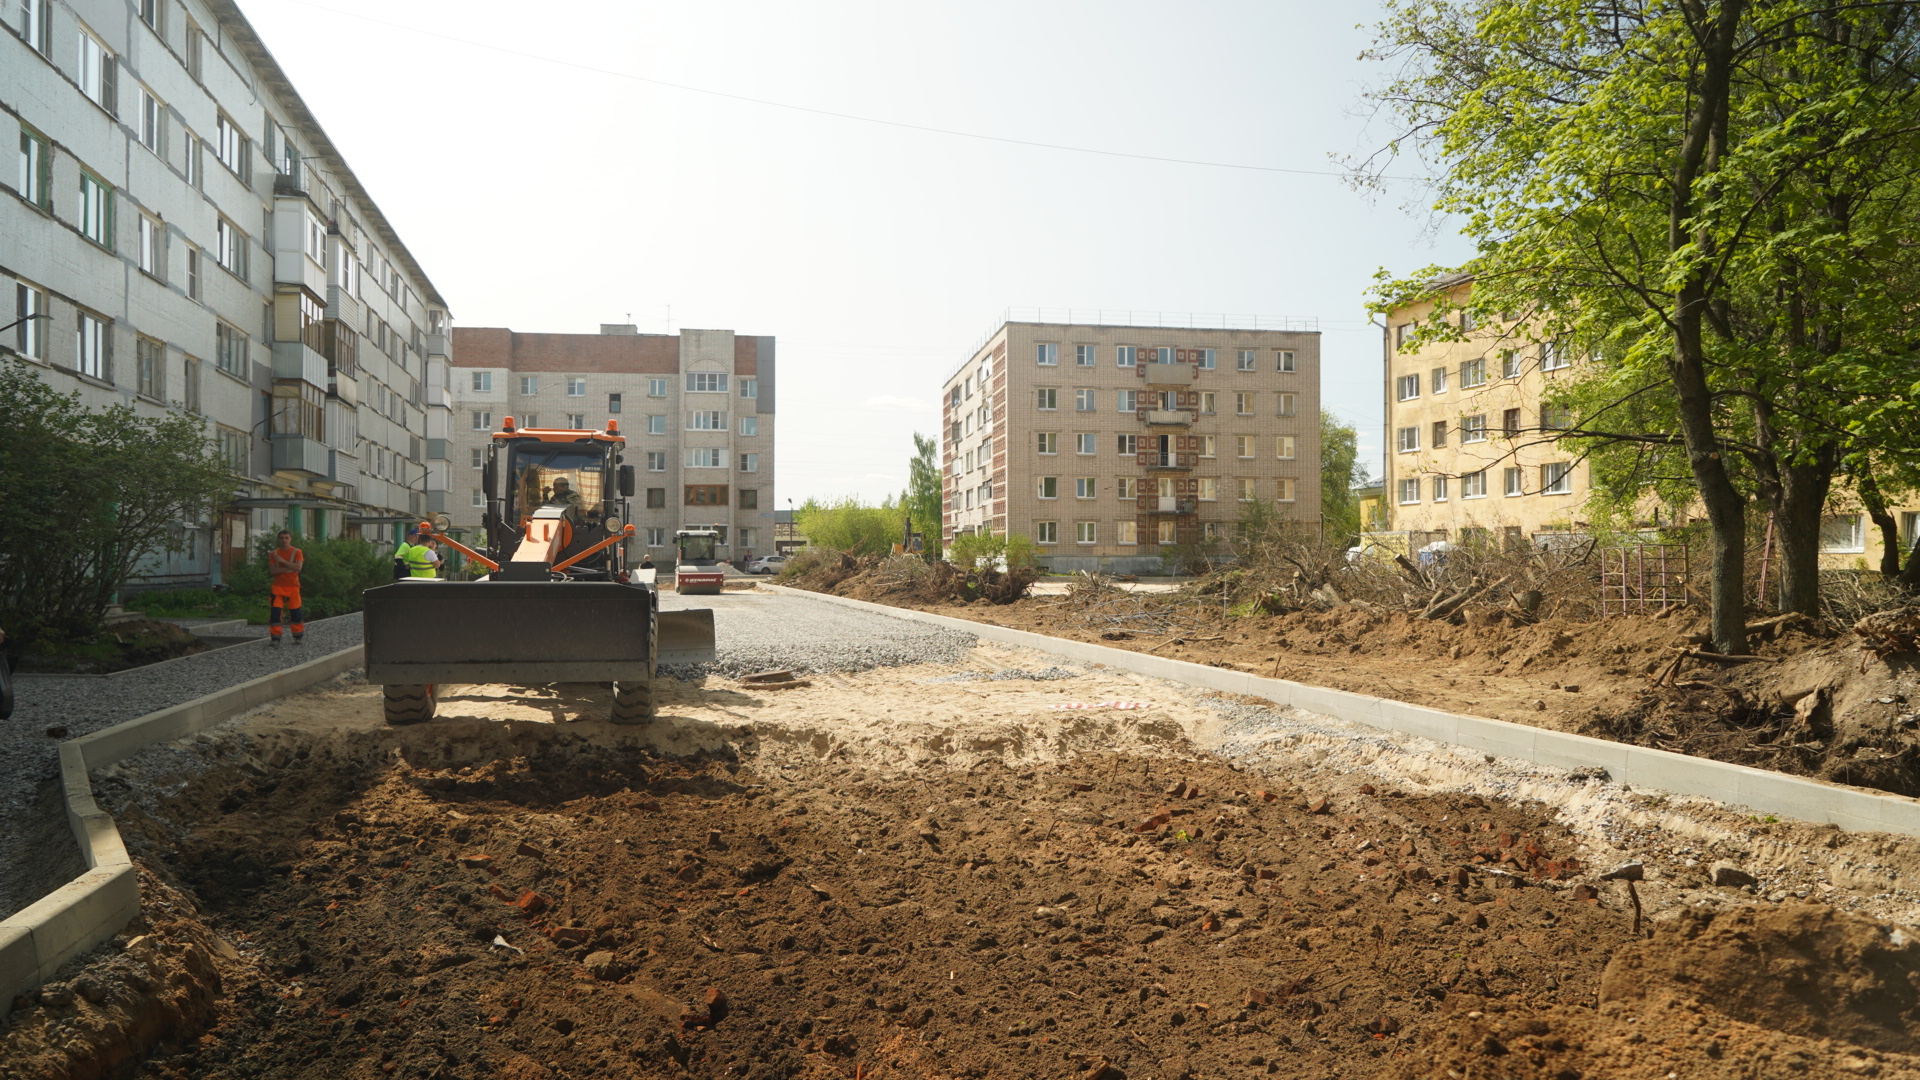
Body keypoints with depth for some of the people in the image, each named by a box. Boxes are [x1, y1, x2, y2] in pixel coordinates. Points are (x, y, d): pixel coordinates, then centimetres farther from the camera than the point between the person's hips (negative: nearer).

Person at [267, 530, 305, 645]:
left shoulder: (297, 552, -1)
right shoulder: (274, 553, 6)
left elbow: (298, 567, -16)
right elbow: (272, 570, -6)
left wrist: (282, 561, -17)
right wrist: (289, 568, -15)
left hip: (293, 587, -1)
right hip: (278, 587, 2)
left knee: (296, 612, 2)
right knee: (274, 612, -8)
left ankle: (298, 637, 15)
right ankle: (275, 638, -4)